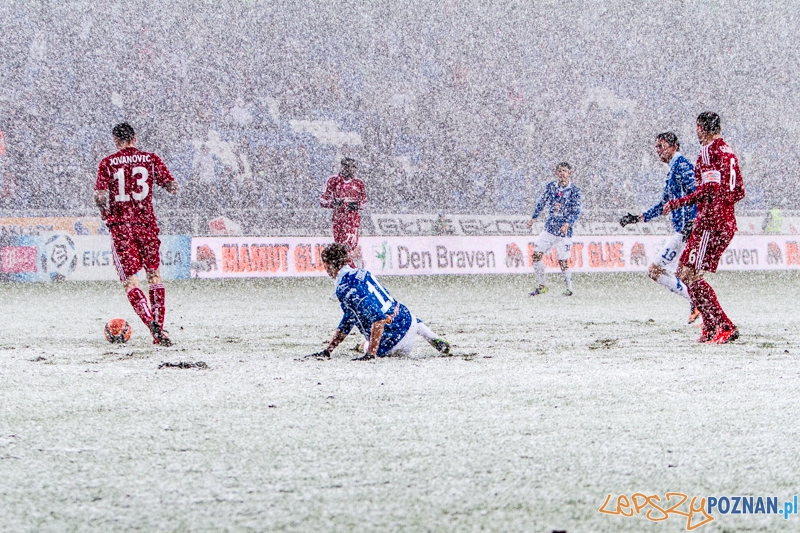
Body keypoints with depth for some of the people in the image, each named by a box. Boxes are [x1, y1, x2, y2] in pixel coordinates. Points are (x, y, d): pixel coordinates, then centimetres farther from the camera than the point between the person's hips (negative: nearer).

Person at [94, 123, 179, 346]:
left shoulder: (108, 163, 1)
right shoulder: (150, 159, 4)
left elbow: (100, 195, -8)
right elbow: (172, 186, -3)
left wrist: (105, 214, 11)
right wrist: (170, 185, 20)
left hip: (120, 225, -1)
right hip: (146, 223, 2)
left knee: (130, 281, -1)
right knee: (154, 275, 15)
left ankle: (151, 322, -22)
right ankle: (159, 331, 11)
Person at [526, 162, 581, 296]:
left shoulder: (574, 190, -6)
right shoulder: (551, 186, 6)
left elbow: (576, 211, -10)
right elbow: (542, 203, 20)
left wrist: (568, 223, -25)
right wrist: (533, 217, 20)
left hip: (564, 231, -5)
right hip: (549, 228, 5)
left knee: (563, 261, -7)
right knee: (536, 254, -1)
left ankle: (569, 289, 9)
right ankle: (542, 286, 11)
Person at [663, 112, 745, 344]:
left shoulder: (709, 151, -10)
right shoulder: (728, 152, 17)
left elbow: (708, 189, -18)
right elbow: (739, 192, 19)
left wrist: (677, 203, -12)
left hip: (711, 222, -10)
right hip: (727, 222, 10)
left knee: (690, 275, -10)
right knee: (685, 272, 14)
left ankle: (725, 328, -16)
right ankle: (711, 327, 11)